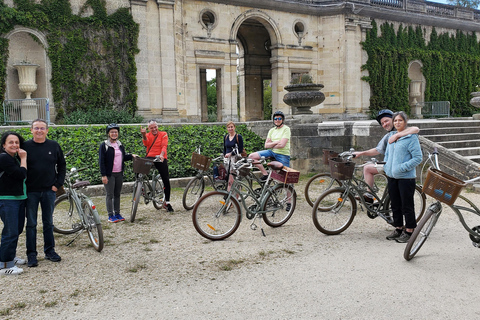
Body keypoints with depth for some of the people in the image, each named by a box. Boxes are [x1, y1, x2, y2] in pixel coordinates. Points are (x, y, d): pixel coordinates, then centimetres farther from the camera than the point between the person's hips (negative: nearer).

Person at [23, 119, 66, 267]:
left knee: (48, 223, 11)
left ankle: (50, 250, 23)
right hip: (31, 191, -1)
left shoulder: (54, 146, 2)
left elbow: (62, 166, 8)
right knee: (31, 224, 6)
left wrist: (58, 184, 1)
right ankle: (31, 254, 16)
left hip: (49, 191, 2)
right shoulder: (25, 146, -3)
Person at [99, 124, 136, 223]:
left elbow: (123, 157, 19)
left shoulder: (120, 145, 11)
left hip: (119, 174, 6)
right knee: (110, 195, 0)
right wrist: (103, 175, -15)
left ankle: (117, 213, 21)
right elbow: (101, 161, -10)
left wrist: (131, 156, -1)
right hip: (109, 174, -6)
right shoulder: (104, 145, -7)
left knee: (117, 194, 12)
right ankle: (110, 216, 7)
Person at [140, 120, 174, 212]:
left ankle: (167, 202, 8)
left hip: (161, 159, -2)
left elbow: (164, 146, -8)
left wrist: (161, 155, -27)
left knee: (166, 180, -4)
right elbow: (146, 143, -9)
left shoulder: (163, 134, 7)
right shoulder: (147, 135, 14)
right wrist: (143, 135, -29)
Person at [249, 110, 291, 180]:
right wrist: (276, 142, -9)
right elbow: (266, 145, 5)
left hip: (283, 154, -6)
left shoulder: (286, 129, -5)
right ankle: (265, 174, -5)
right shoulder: (272, 130, 13)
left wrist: (271, 145, -1)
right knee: (251, 156, -8)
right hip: (272, 152, 6)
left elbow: (281, 145, -17)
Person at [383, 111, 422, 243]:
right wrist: (386, 166, 10)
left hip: (406, 177, -7)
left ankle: (409, 231, 12)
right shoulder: (391, 136, 11)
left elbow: (418, 158, -14)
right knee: (395, 204, 14)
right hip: (391, 176, 7)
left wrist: (402, 167, -19)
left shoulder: (411, 137, -10)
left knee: (407, 205, 1)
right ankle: (398, 228, 26)